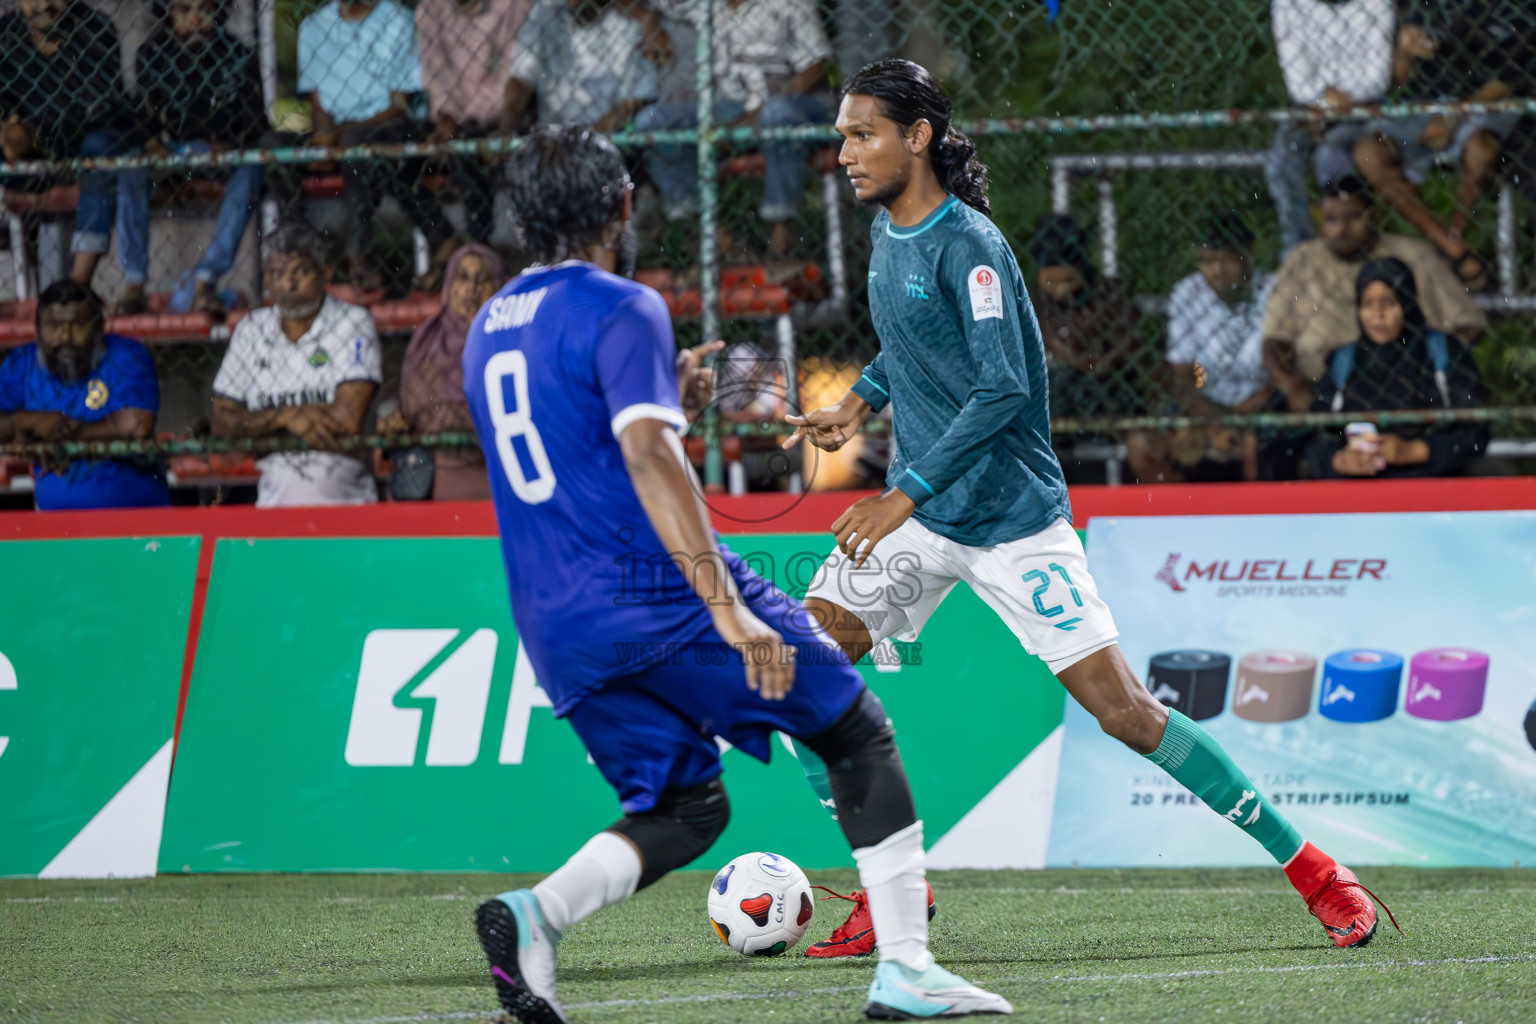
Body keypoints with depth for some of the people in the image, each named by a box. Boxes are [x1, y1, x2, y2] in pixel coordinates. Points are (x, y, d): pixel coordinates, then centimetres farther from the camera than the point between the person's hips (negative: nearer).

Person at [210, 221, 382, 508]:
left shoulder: (352, 324, 0)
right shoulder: (251, 331, 11)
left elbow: (348, 419, -10)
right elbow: (222, 422, 8)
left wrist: (265, 417, 0)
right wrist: (286, 417, -9)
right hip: (275, 486, 3)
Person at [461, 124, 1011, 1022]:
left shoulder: (488, 331, 15)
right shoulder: (622, 311, -10)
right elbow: (650, 459, -23)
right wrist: (727, 607, -28)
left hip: (556, 629, 7)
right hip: (660, 597, -7)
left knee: (686, 809, 17)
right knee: (860, 737, 8)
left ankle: (534, 913, -11)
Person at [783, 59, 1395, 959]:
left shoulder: (967, 245, -18)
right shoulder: (889, 229, 7)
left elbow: (1001, 391, -24)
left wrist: (905, 494, -28)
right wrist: (860, 403, 10)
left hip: (1011, 518, -8)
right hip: (920, 512, 8)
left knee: (1122, 709, -9)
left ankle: (1315, 872, 0)